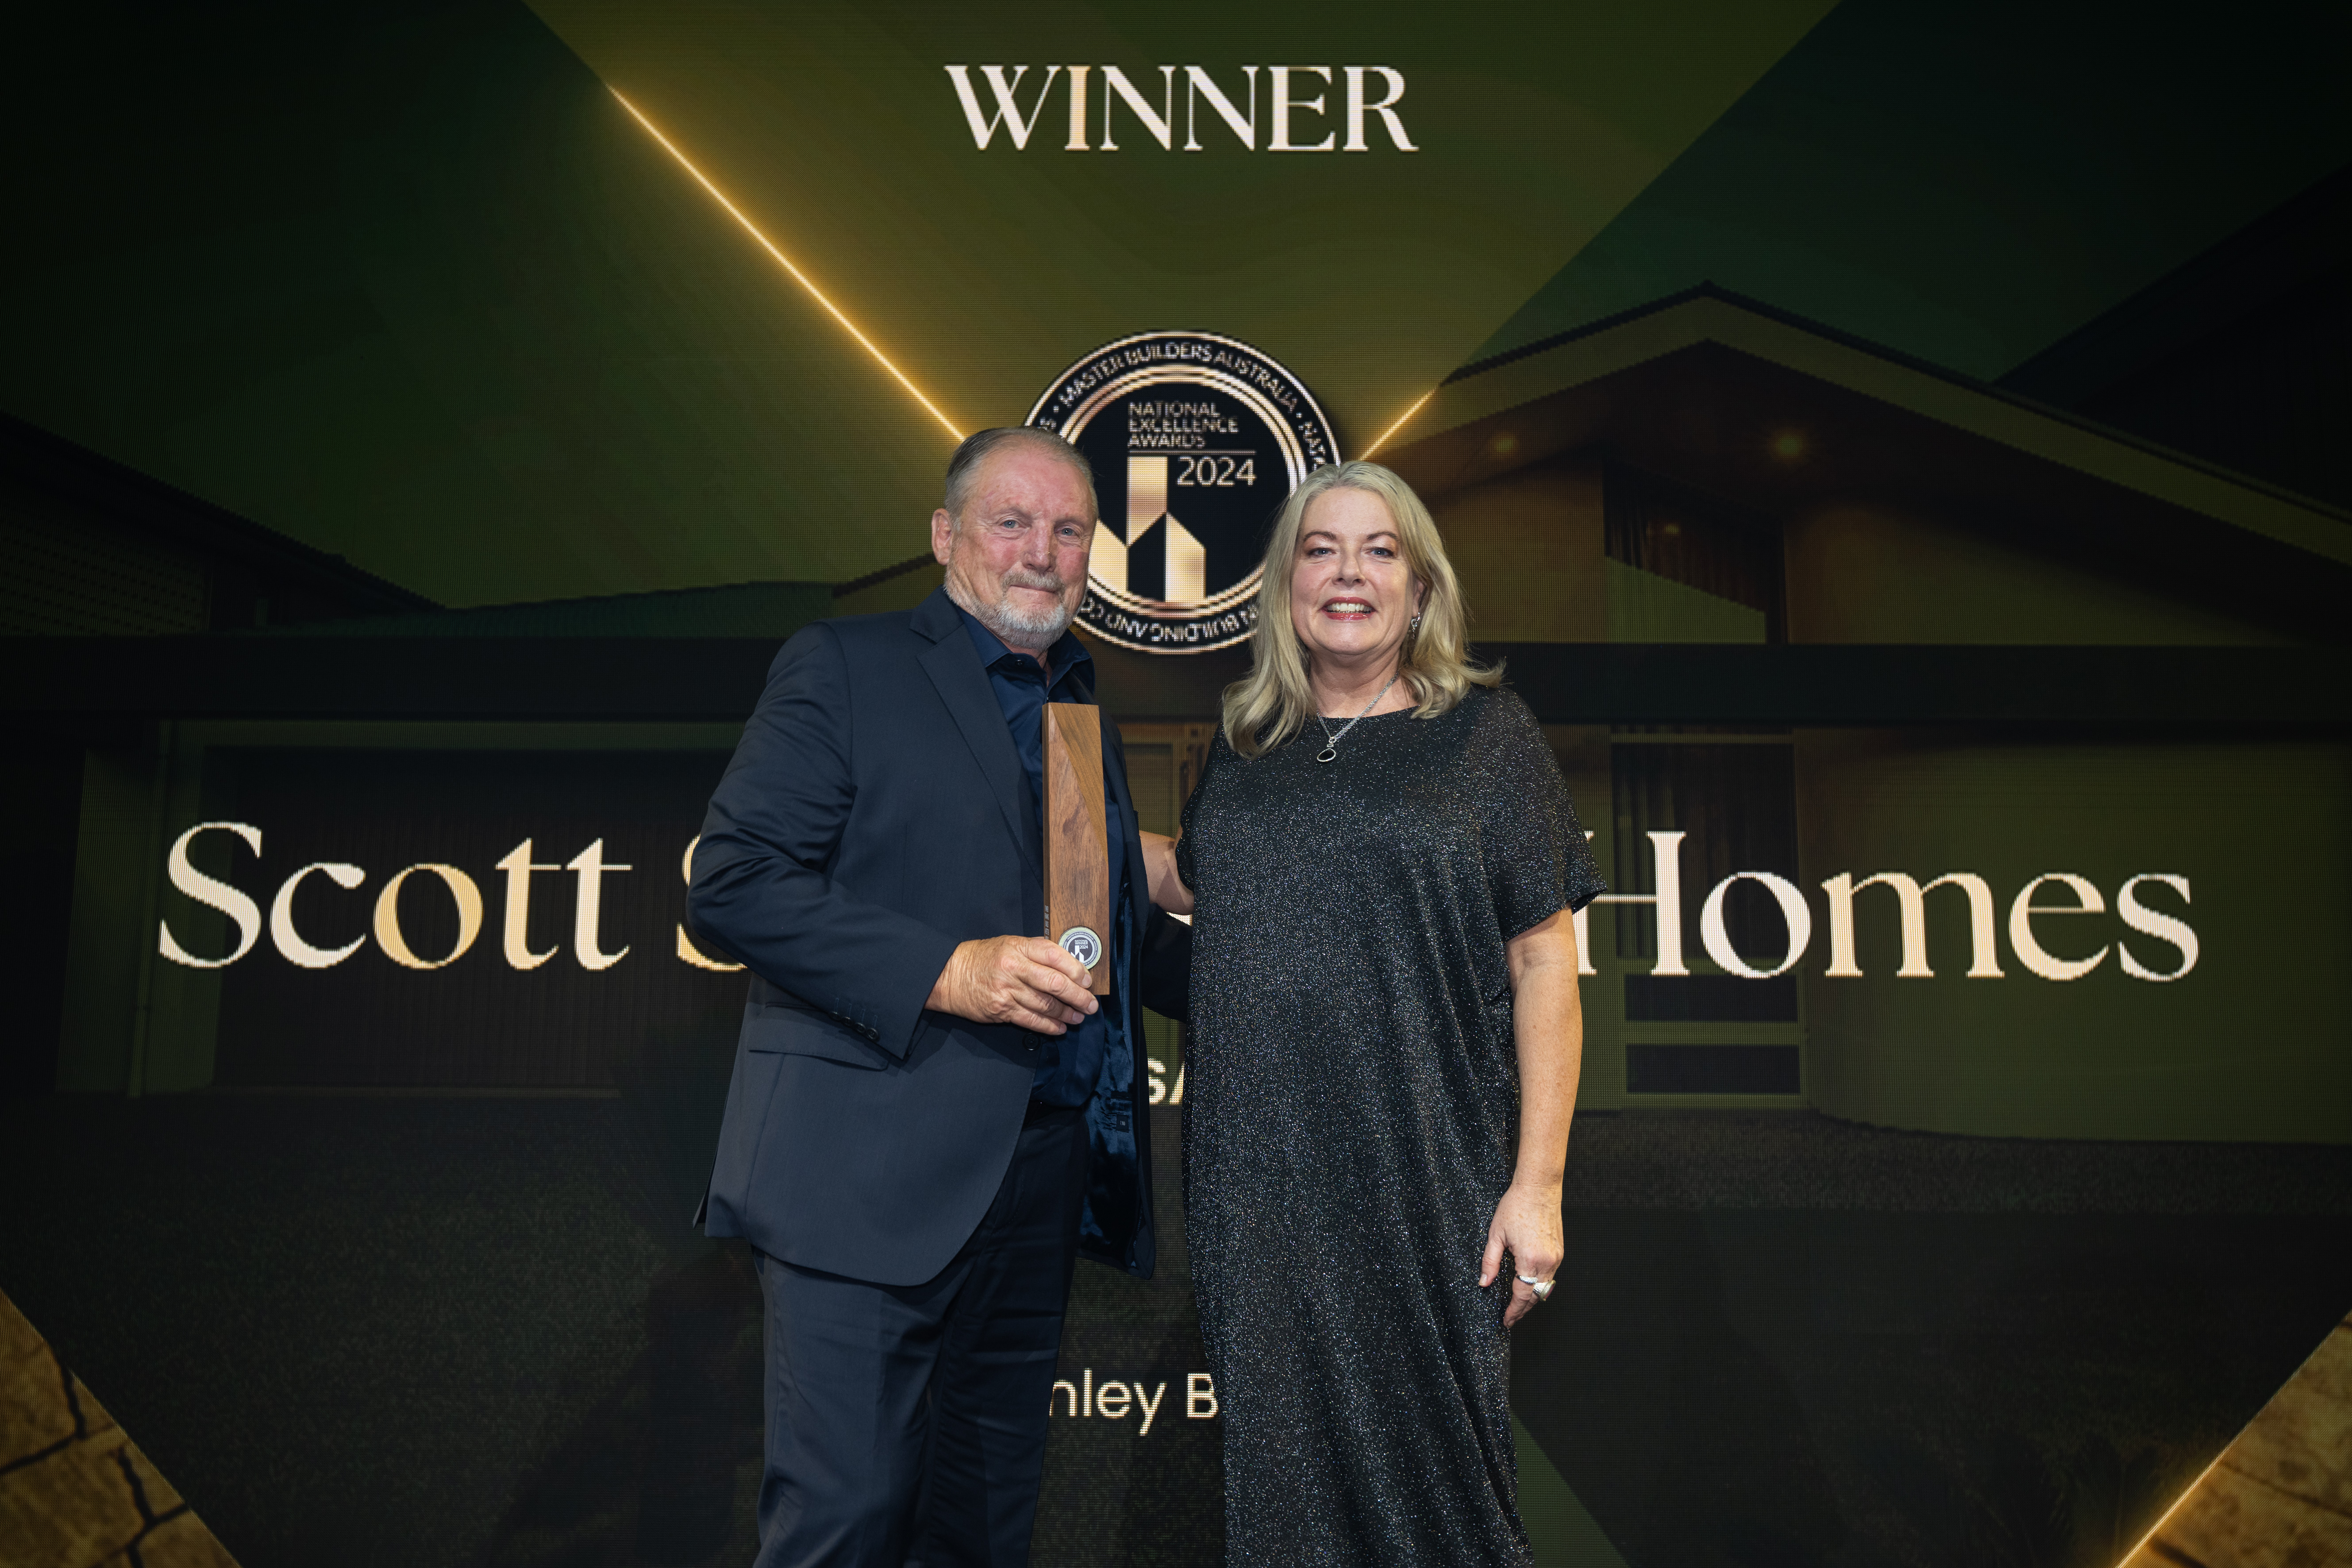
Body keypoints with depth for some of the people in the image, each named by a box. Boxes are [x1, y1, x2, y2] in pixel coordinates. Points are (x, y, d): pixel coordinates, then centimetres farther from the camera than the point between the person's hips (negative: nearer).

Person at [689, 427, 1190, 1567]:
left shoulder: (1084, 707, 18)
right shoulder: (846, 667, -3)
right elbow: (729, 884, -13)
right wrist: (945, 972, -21)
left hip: (1044, 1177, 7)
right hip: (879, 1174, -7)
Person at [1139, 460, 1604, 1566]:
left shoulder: (1486, 735, 0)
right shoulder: (1245, 744, 11)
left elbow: (1544, 963, -3)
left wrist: (1538, 1183, -8)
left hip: (1422, 1179, -3)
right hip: (1258, 1175, 4)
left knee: (1425, 1451, 8)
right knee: (1278, 1454, 13)